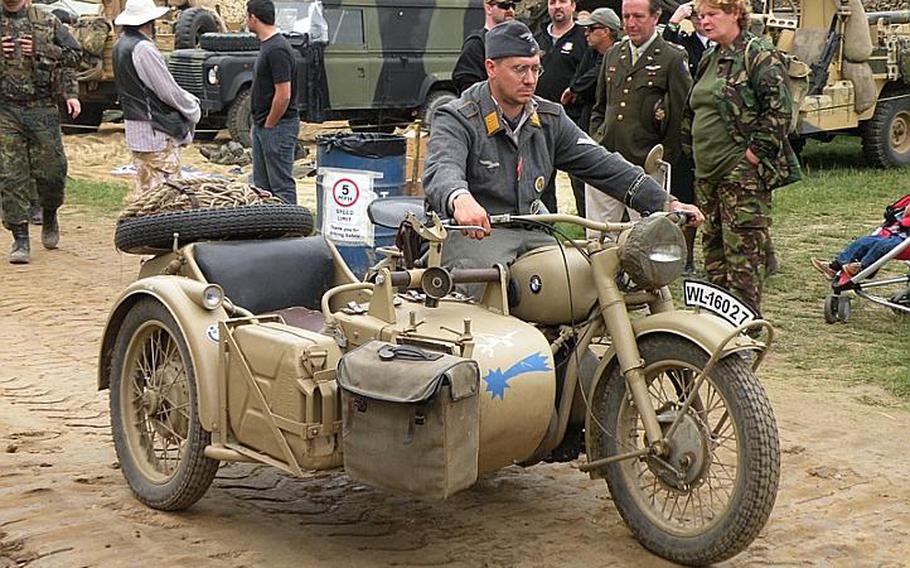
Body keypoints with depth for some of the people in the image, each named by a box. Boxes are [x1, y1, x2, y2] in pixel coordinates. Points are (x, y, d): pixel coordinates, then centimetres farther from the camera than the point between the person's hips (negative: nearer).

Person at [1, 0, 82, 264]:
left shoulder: (47, 22, 5)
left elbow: (75, 54, 7)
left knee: (52, 171, 4)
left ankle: (49, 217, 34)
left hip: (43, 110, 0)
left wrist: (42, 51, -7)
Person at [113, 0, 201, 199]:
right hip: (156, 132, -10)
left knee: (144, 188, 15)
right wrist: (194, 110, 0)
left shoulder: (120, 46, 11)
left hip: (134, 129, 10)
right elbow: (169, 92, -17)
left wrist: (187, 99, 12)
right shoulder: (143, 49, -19)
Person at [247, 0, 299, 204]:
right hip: (263, 126, 10)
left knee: (281, 184, -4)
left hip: (278, 126, -10)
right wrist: (257, 125, 18)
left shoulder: (277, 49, -19)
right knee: (262, 185, 14)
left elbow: (283, 95, -23)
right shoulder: (266, 45, 12)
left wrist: (268, 126, -14)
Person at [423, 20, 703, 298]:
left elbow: (600, 164, 10)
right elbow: (442, 170, -27)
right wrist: (460, 200, -53)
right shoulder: (458, 119, -7)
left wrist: (666, 203, 0)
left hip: (532, 234, 6)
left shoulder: (550, 118, 13)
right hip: (473, 233, -6)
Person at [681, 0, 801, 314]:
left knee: (743, 255, -7)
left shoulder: (760, 56, -9)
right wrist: (694, 150, 18)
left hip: (743, 174, -9)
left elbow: (778, 112, -17)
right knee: (713, 251, 13)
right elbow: (693, 111, 28)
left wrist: (752, 155, -17)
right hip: (707, 174, 9)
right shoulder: (709, 60, 17)